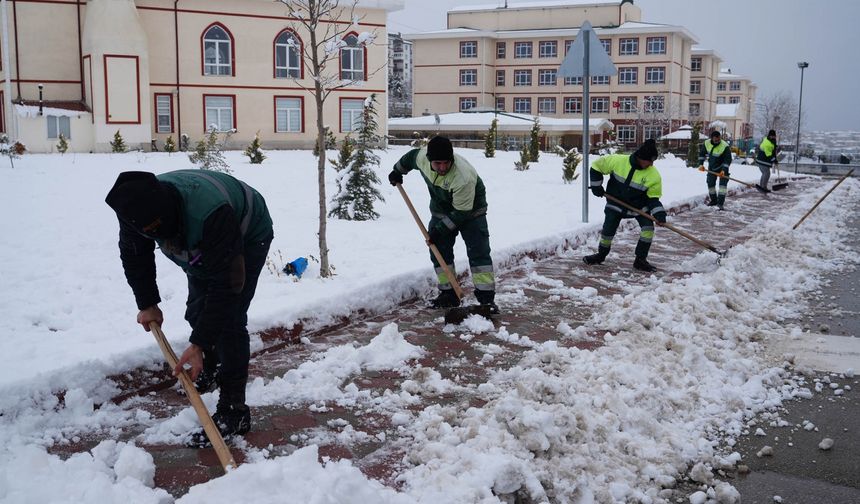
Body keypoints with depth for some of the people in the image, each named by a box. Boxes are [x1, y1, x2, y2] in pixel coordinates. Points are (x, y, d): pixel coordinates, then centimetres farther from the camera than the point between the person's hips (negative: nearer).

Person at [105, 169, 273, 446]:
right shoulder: (137, 207, -26)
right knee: (197, 312, 12)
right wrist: (147, 304, -3)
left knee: (228, 319, -17)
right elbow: (134, 255, -3)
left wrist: (198, 344, -39)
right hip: (202, 245, 7)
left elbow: (226, 283, -41)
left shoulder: (210, 213, -47)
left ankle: (234, 412, -11)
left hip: (248, 237, -7)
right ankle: (210, 369, 42)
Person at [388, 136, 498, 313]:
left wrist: (440, 230, -26)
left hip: (469, 212, -6)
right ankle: (448, 294, 11)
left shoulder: (463, 177, -40)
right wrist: (397, 171, 19)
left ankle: (487, 297, -13)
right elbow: (411, 156, 5)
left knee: (479, 252, -14)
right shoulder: (422, 156, -22)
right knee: (439, 251, 2)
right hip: (441, 210, 6)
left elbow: (461, 213, -30)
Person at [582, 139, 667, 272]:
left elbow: (653, 197, -10)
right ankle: (601, 254, 26)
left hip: (639, 206, 1)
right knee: (608, 231, -2)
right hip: (616, 203, -1)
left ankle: (640, 260, -2)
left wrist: (659, 213, -25)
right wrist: (596, 186, -7)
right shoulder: (618, 161, -21)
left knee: (648, 228, -16)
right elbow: (597, 166, -8)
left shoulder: (654, 175, -18)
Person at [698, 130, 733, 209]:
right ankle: (713, 200, 28)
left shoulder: (725, 146, -26)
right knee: (710, 183, 9)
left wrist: (724, 170, -32)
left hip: (722, 167, -4)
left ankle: (720, 202, -15)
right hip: (711, 167, 4)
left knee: (723, 183, -15)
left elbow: (728, 159, -23)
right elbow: (702, 153, 4)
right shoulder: (706, 143, -13)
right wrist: (701, 164, -4)